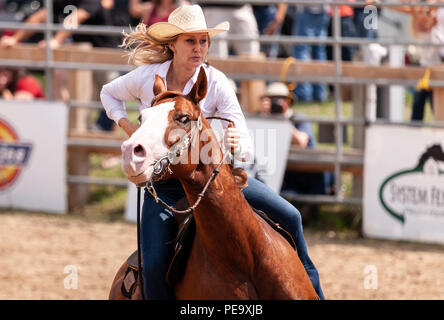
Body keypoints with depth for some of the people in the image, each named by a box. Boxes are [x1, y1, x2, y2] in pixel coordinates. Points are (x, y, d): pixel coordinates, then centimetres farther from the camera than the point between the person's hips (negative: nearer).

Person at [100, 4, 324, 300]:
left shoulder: (216, 82, -12)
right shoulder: (146, 78, -10)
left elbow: (247, 147, -16)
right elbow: (109, 94, 14)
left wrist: (237, 144, -40)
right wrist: (127, 126, -4)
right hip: (165, 183, -1)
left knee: (289, 217, -5)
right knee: (154, 267, -21)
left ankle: (312, 292, 14)